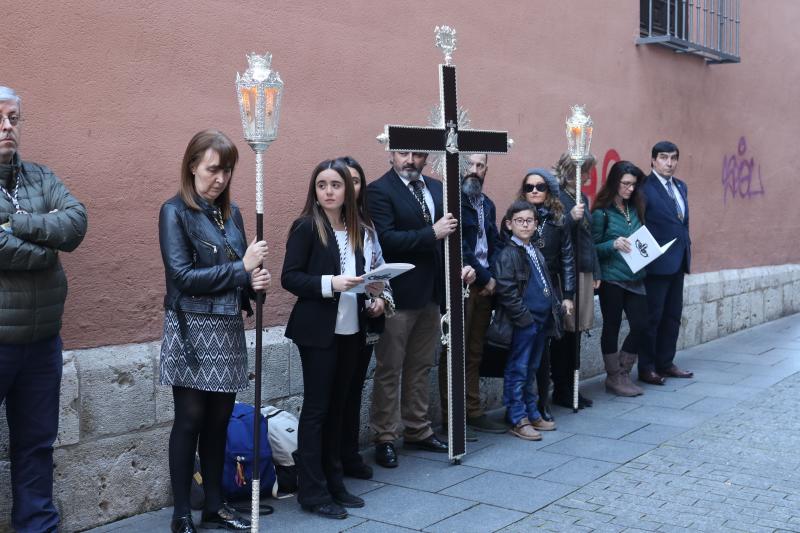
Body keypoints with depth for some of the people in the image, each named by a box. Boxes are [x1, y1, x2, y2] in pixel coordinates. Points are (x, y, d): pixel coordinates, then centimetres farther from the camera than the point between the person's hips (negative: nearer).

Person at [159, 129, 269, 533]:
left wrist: (256, 281, -9)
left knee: (219, 421, 11)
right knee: (190, 420, 1)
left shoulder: (231, 213, 10)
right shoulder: (175, 212, -7)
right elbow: (183, 276, -16)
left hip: (228, 329, 6)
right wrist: (242, 268, -17)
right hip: (191, 330, -5)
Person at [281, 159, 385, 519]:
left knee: (337, 406, 13)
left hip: (350, 329, 6)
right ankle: (312, 492, 8)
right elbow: (289, 278, -12)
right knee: (316, 408, 0)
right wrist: (330, 283, -24)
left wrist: (372, 287, -2)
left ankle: (334, 483, 23)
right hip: (318, 330, -6)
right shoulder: (306, 227, -8)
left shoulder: (357, 230, 10)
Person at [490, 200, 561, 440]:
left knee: (531, 369, 17)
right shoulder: (507, 254, -12)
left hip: (541, 320, 8)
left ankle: (532, 413, 27)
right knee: (517, 370, 0)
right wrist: (525, 317, -18)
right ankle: (518, 419, 6)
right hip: (522, 322, -8)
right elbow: (507, 292, -18)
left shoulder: (535, 252, 15)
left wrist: (555, 306, 11)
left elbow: (547, 284, 23)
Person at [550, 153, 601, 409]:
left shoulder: (582, 196, 17)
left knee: (576, 332, 9)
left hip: (584, 271, 8)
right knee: (563, 333, -3)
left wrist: (596, 272, 20)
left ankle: (571, 388, 16)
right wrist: (571, 218, -28)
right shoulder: (556, 197, -10)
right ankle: (561, 390, 7)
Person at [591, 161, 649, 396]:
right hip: (611, 278, -5)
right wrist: (613, 245, -22)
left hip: (634, 278, 6)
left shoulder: (634, 208, 10)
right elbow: (593, 247, -6)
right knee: (611, 327, 4)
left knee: (641, 326, 2)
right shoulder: (602, 212, -7)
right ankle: (614, 378, 17)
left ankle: (622, 373, 19)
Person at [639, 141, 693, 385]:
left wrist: (686, 250, 13)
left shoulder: (681, 187, 13)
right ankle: (646, 368, 9)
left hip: (678, 262, 8)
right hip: (657, 263, -8)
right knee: (653, 317, 0)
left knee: (672, 316, 13)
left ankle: (666, 363, 24)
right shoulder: (645, 188, -13)